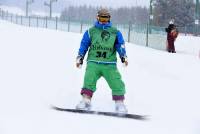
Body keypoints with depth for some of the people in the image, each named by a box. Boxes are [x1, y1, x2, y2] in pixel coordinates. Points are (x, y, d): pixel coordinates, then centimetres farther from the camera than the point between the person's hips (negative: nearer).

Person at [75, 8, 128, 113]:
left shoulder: (115, 33, 13)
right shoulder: (91, 32, 13)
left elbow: (120, 45, 10)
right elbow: (84, 45, 16)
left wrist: (123, 56, -6)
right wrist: (80, 57, 7)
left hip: (110, 65, 0)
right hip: (93, 63, 0)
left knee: (117, 83, -12)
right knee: (89, 80, -24)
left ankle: (120, 104, 0)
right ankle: (85, 101, -22)